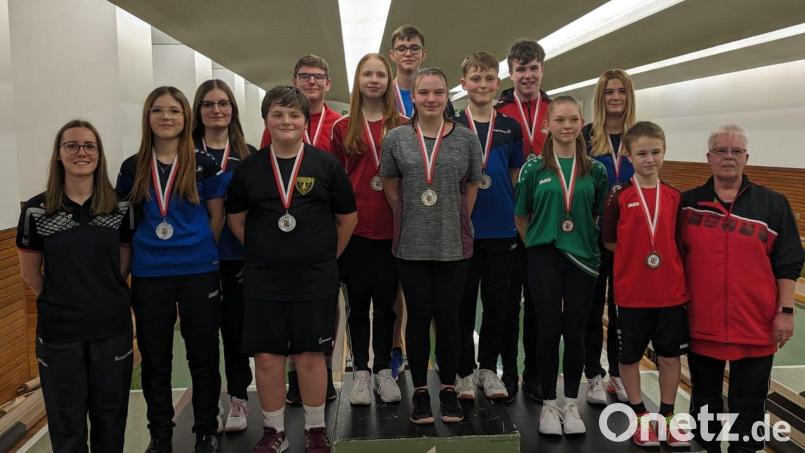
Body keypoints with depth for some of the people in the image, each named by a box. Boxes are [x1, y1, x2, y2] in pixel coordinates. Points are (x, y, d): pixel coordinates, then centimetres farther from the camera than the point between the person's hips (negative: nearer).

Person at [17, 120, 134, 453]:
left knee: (110, 414, 14)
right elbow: (29, 272, 4)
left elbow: (123, 265, 6)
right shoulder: (36, 210, -6)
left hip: (112, 328, 1)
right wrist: (58, 304, 7)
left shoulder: (121, 208, -3)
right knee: (66, 419, 13)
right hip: (58, 331, -1)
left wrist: (106, 299, 5)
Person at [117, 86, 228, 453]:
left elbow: (217, 217, 4)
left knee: (203, 355, 7)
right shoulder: (133, 168, 4)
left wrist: (197, 250, 0)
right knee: (154, 358, 11)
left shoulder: (204, 165, -1)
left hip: (199, 273, -2)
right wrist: (145, 250, 4)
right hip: (148, 276, 2)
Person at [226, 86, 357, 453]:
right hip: (263, 281, 2)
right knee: (267, 357, 5)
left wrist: (327, 256, 8)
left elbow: (347, 217, 7)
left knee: (310, 355, 5)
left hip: (316, 280, -1)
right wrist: (263, 252, 9)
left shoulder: (326, 164, 0)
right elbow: (235, 218, 12)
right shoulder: (249, 168, 3)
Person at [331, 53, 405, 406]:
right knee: (357, 301, 8)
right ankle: (361, 372, 20)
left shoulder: (403, 127, 3)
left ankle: (383, 370, 22)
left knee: (386, 300, 8)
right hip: (354, 227, 0)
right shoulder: (342, 128, 5)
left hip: (390, 227, 0)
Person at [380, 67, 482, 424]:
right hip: (411, 245, 0)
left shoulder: (467, 139, 1)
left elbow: (472, 187, 9)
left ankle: (448, 389, 24)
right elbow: (390, 187, 10)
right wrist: (411, 219, 7)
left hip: (454, 245, 0)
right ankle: (420, 391, 22)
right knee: (418, 317, 7)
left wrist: (454, 222, 6)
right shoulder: (396, 138, 1)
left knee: (448, 317, 7)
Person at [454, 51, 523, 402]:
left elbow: (516, 177, 13)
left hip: (501, 230, 3)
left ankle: (488, 369, 25)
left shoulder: (510, 127, 7)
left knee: (498, 303, 10)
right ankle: (464, 370, 20)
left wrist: (516, 218, 8)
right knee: (463, 303, 7)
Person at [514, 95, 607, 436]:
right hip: (544, 258, -1)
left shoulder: (595, 170, 3)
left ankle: (571, 404, 22)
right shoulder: (534, 168, -1)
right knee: (549, 331, 2)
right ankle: (549, 404, 18)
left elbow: (600, 216, 13)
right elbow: (521, 217, 6)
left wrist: (587, 241, 7)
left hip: (582, 258, 2)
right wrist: (535, 244, 4)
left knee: (575, 332, 6)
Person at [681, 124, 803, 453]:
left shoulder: (773, 204, 0)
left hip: (756, 326, -1)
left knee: (748, 404, 8)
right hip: (701, 323, 2)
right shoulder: (689, 203, 3)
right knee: (704, 399, 16)